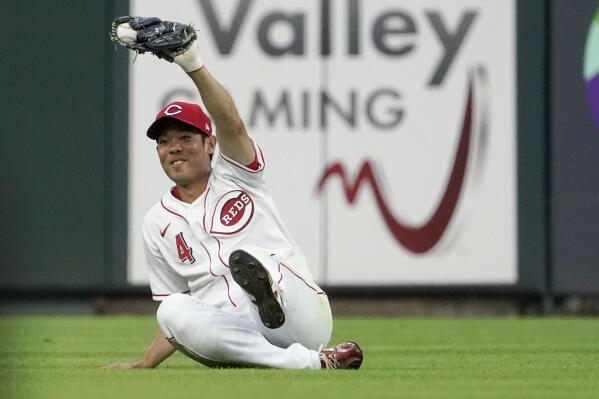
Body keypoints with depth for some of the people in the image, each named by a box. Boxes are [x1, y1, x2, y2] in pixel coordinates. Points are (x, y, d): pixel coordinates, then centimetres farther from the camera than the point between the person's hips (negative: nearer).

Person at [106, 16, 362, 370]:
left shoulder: (235, 175, 11)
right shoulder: (158, 222, 19)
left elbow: (233, 126, -13)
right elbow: (179, 313, 19)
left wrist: (195, 67, -29)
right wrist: (144, 366, 3)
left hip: (303, 320, -2)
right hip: (230, 337, 2)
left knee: (251, 260, -27)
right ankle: (310, 363, -34)